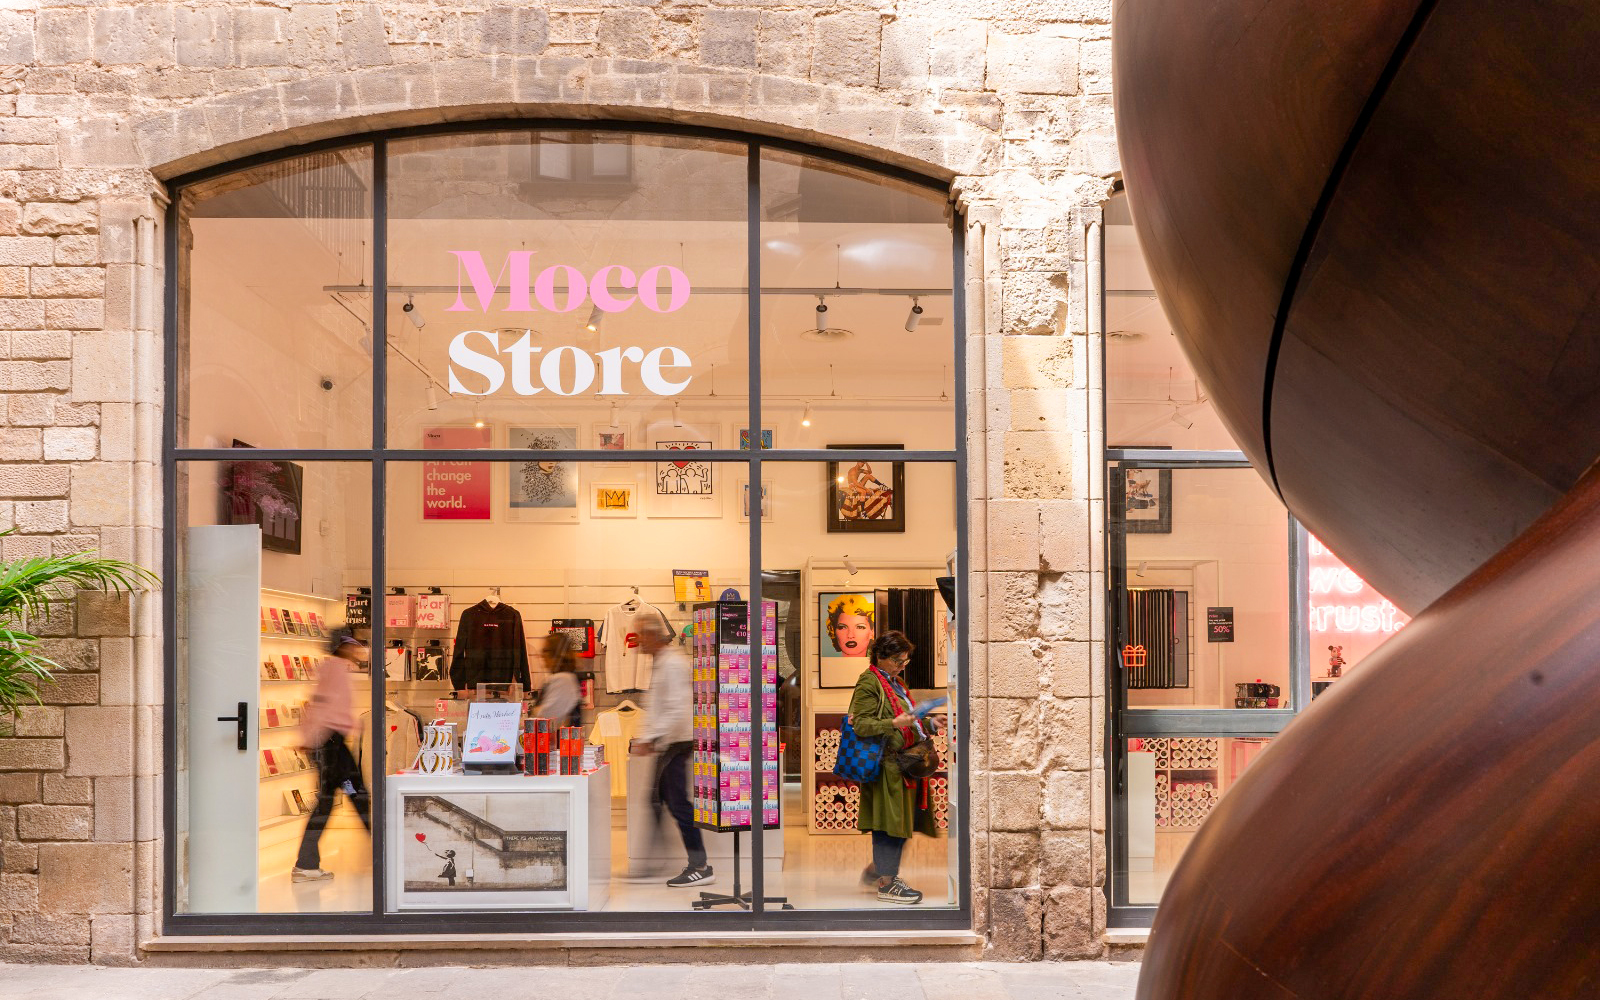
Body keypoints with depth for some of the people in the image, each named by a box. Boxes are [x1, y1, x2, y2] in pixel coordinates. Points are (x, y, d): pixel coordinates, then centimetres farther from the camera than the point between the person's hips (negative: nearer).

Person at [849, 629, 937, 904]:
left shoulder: (894, 682, 21)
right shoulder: (868, 683, -9)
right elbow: (861, 725, -17)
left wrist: (926, 724, 17)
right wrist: (894, 723, -28)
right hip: (885, 762, -10)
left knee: (905, 819, 12)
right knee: (889, 820, -6)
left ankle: (877, 870, 25)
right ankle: (886, 882, 2)